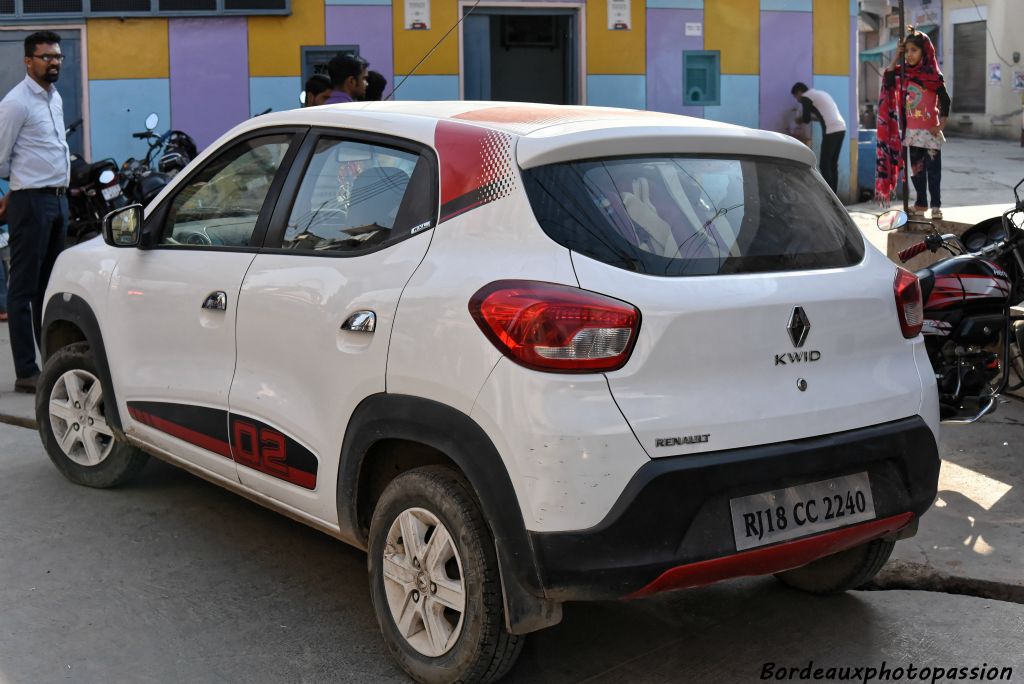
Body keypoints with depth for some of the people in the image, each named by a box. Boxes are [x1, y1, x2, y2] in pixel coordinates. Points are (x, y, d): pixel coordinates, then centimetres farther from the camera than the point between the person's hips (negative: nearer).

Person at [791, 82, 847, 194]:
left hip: (831, 131, -8)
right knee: (833, 165, 12)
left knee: (824, 165, -3)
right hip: (841, 128, 8)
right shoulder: (820, 93, 26)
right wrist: (812, 117, 32)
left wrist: (799, 119, 22)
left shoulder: (806, 97, 1)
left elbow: (806, 119, 2)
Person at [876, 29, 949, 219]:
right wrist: (895, 58, -11)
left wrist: (941, 126, -18)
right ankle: (921, 204, 22)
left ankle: (935, 205, 2)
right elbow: (887, 81, -10)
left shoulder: (933, 75, -8)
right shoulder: (903, 72, 5)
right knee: (916, 169, 12)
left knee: (933, 169, -3)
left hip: (930, 131, -5)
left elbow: (945, 101, -10)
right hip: (912, 131, 5)